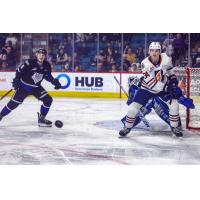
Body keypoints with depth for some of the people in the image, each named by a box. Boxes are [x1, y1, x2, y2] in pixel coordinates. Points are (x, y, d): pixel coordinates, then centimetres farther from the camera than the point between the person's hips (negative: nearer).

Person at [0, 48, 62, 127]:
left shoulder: (47, 66, -5)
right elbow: (19, 70, -12)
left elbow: (48, 76, 12)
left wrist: (54, 81, 0)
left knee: (48, 100, -7)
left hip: (36, 87, 5)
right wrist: (16, 80, -16)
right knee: (14, 102, -8)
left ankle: (41, 118, 6)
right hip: (24, 86, -5)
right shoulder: (30, 63, -22)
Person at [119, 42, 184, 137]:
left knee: (174, 104, -12)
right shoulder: (145, 63, -26)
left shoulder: (166, 58, -18)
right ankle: (127, 127, 12)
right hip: (147, 88, -2)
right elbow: (150, 83, -29)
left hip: (164, 87, 2)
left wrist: (173, 79, -2)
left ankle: (174, 127, 8)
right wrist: (166, 87, -34)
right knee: (133, 107, -9)